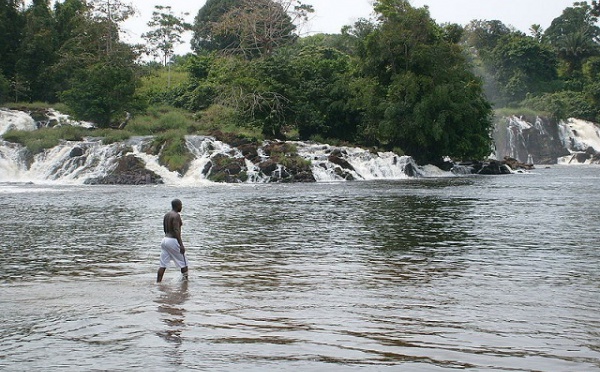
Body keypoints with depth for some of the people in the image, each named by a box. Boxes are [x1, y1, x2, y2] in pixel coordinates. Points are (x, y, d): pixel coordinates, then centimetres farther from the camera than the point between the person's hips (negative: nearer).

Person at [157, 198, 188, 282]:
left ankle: (158, 282, 3)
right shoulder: (176, 215, -13)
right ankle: (185, 280, 12)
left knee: (163, 265, 6)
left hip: (165, 240, 8)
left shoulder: (166, 215, 13)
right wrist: (181, 245, -23)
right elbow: (176, 231, -21)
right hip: (173, 241, -8)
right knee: (184, 263, 7)